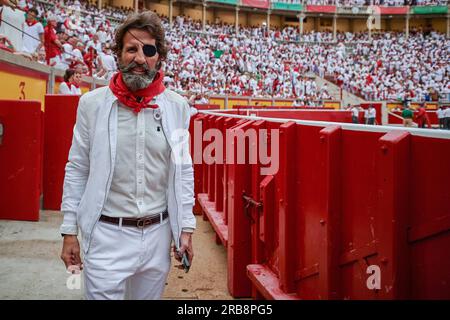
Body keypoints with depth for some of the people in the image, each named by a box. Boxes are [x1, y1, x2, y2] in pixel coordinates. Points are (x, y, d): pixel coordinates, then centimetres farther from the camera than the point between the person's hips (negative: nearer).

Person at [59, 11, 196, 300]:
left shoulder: (177, 106, 0)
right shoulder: (92, 103, -4)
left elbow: (184, 172, 6)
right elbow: (77, 171, 0)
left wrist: (186, 228, 4)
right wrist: (69, 232, -1)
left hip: (158, 233, 2)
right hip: (107, 233, -2)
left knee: (150, 295, 18)